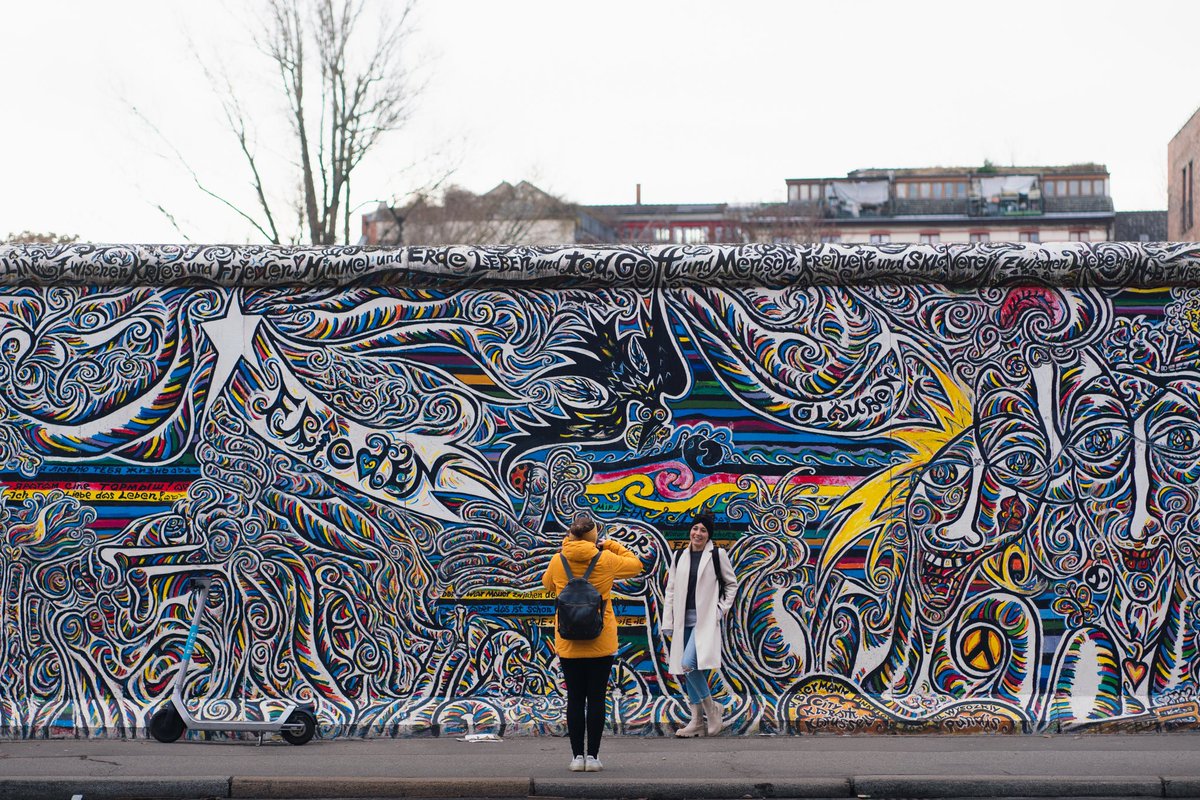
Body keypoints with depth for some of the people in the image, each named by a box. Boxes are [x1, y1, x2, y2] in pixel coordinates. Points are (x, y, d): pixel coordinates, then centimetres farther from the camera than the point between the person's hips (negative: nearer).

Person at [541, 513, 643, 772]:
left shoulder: (558, 562, -4)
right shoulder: (606, 560, -7)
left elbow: (547, 583, 19)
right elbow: (635, 565, 11)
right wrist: (610, 546, 13)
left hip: (568, 644, 1)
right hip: (601, 644, -1)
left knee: (575, 699, 6)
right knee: (596, 699, 4)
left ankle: (577, 756, 5)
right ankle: (592, 755, 3)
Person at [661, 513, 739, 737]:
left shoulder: (717, 554, 1)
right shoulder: (679, 557, 12)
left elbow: (732, 584, 9)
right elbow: (671, 591, 13)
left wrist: (722, 609, -3)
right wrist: (667, 624, 7)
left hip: (706, 620, -5)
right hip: (684, 620, 5)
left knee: (689, 664, -21)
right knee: (687, 669, 5)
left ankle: (712, 708, -4)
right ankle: (697, 721, 13)